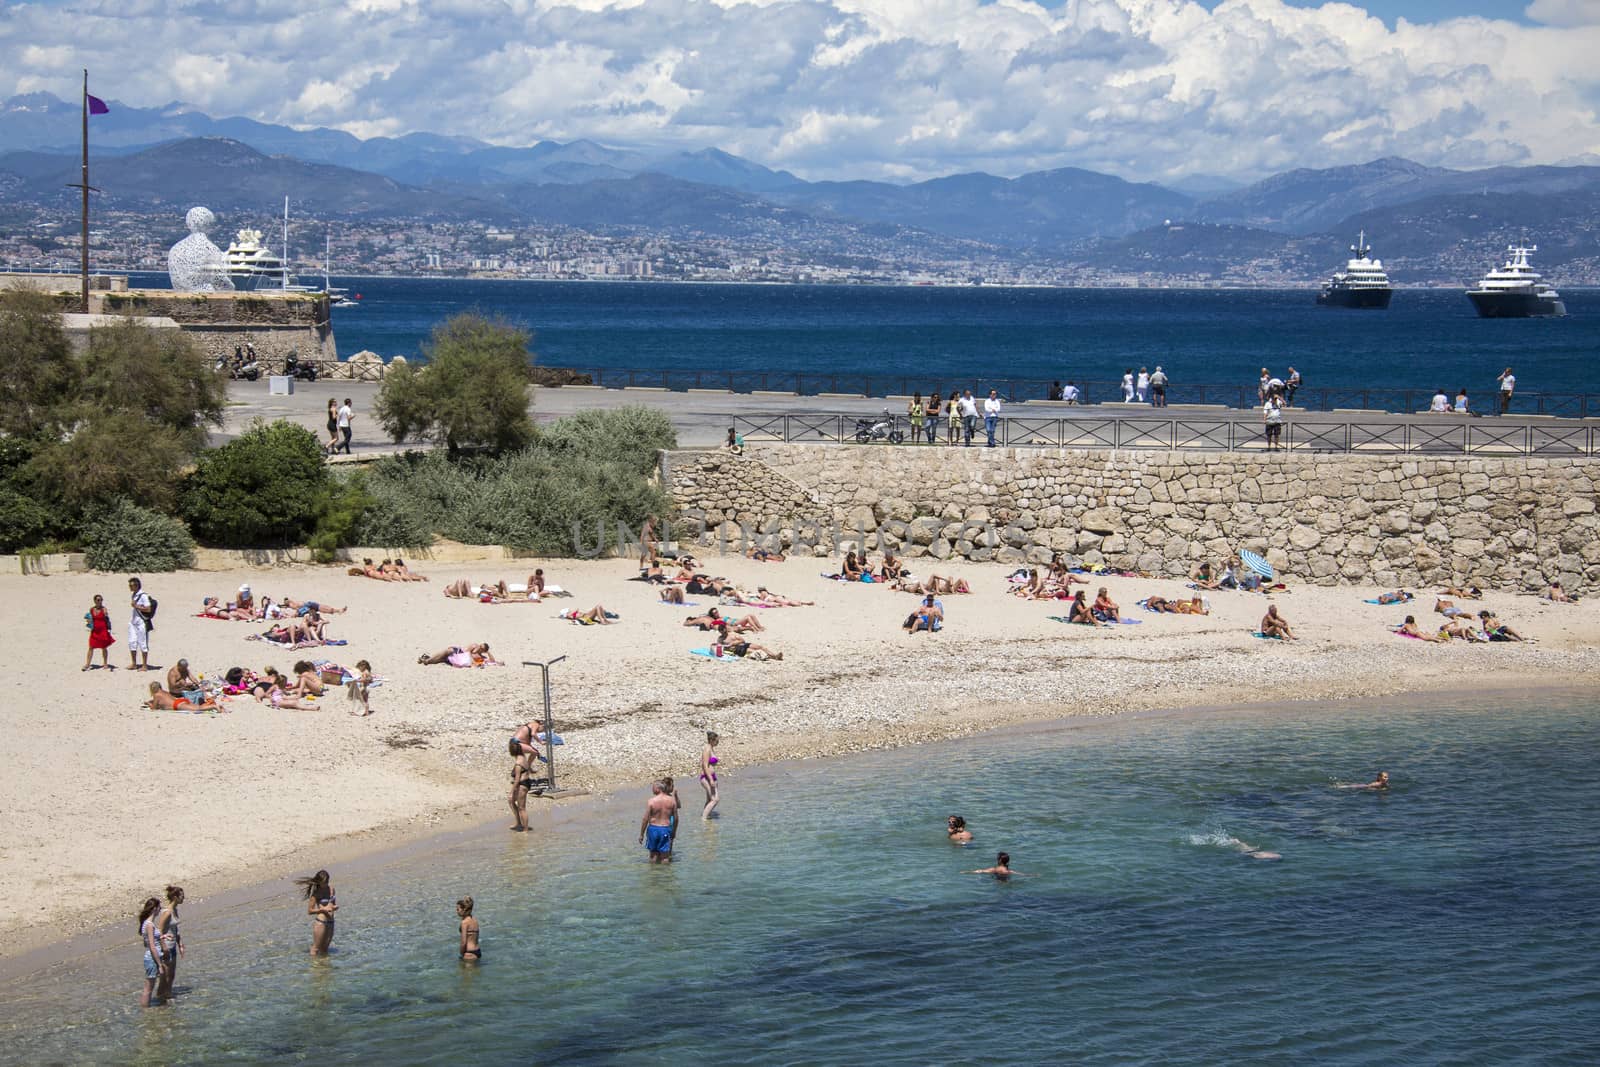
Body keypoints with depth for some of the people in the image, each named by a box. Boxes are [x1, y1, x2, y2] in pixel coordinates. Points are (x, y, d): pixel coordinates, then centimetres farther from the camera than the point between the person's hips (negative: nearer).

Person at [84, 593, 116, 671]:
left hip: (103, 631, -3)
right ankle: (87, 664, 1)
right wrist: (88, 622, -3)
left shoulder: (104, 609, -7)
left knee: (104, 648, 6)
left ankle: (105, 664, 17)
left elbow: (108, 620, -10)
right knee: (91, 647, 0)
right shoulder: (91, 609, 4)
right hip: (94, 631, 3)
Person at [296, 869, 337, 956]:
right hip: (320, 922, -6)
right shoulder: (316, 893, -10)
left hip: (330, 922, 6)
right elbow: (309, 911, -9)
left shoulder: (331, 887, 6)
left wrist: (335, 907, -1)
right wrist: (323, 909, -19)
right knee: (316, 949, 1)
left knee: (324, 949, 16)